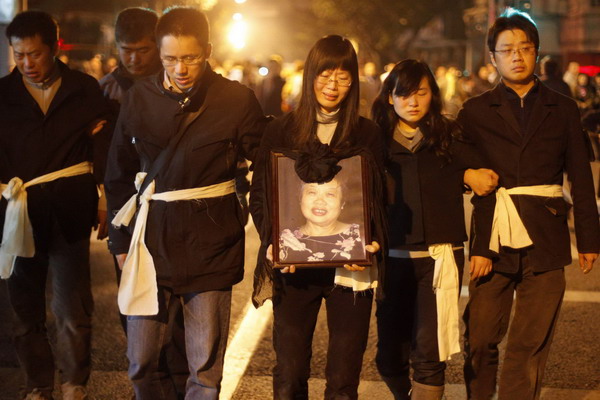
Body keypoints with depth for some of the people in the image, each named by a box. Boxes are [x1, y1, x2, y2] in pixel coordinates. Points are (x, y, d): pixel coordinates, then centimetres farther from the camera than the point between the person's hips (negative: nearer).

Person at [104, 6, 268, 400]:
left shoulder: (238, 99, -4)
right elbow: (119, 173, 11)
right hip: (152, 242, 2)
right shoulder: (140, 97, 2)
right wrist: (121, 240, 9)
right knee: (141, 364, 7)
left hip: (211, 245, -2)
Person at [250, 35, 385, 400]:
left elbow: (378, 200, 6)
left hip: (350, 267, 0)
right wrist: (272, 242, -10)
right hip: (294, 265, 0)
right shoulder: (281, 131, 5)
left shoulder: (367, 134, 5)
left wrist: (369, 245, -12)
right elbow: (259, 195, 6)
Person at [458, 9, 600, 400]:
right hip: (493, 242, 0)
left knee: (529, 347, 2)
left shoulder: (563, 110, 9)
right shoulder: (476, 112, 6)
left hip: (545, 245, 1)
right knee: (480, 341, 1)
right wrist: (474, 245, -6)